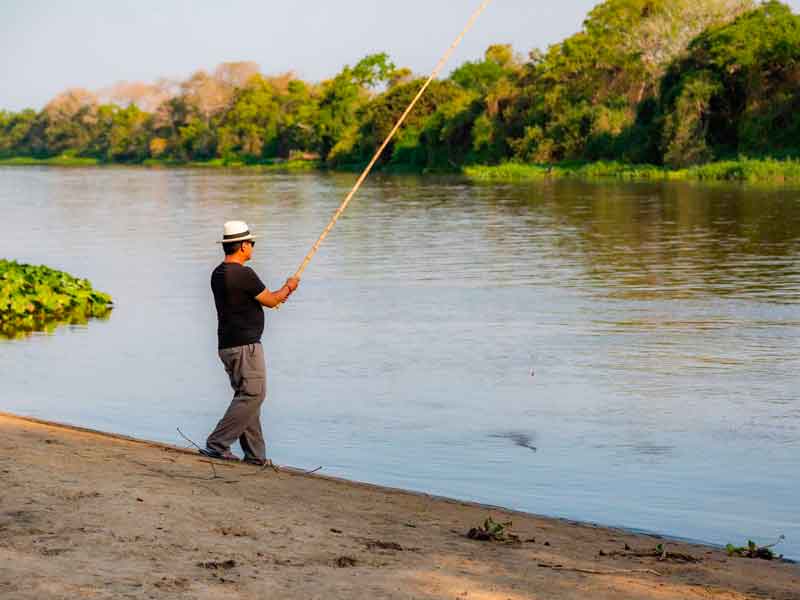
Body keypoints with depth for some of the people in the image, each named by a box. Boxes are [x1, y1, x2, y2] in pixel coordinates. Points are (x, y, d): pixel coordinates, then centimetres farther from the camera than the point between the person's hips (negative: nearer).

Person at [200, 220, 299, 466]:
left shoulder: (218, 274, 11)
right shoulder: (243, 274, -17)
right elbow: (271, 301, -7)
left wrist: (279, 294, 28)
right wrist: (288, 287, 13)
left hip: (228, 344, 10)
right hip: (245, 345, -10)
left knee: (247, 396, 12)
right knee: (253, 394, -7)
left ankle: (255, 455, 13)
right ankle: (217, 444, -11)